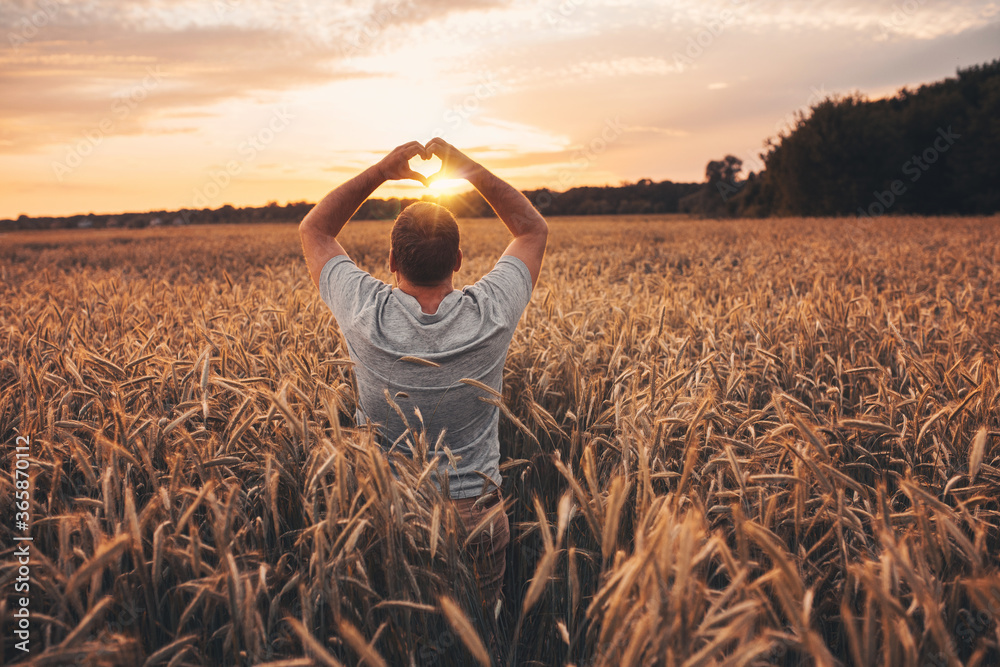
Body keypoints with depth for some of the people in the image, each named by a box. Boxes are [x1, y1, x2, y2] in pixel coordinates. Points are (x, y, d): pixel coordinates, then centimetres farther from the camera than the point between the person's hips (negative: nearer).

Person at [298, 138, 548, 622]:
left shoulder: (366, 316, -17)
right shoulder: (490, 315, -16)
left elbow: (314, 229, 2)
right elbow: (533, 229, 3)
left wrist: (381, 171, -3)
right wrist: (471, 169, 0)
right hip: (475, 516, 0)